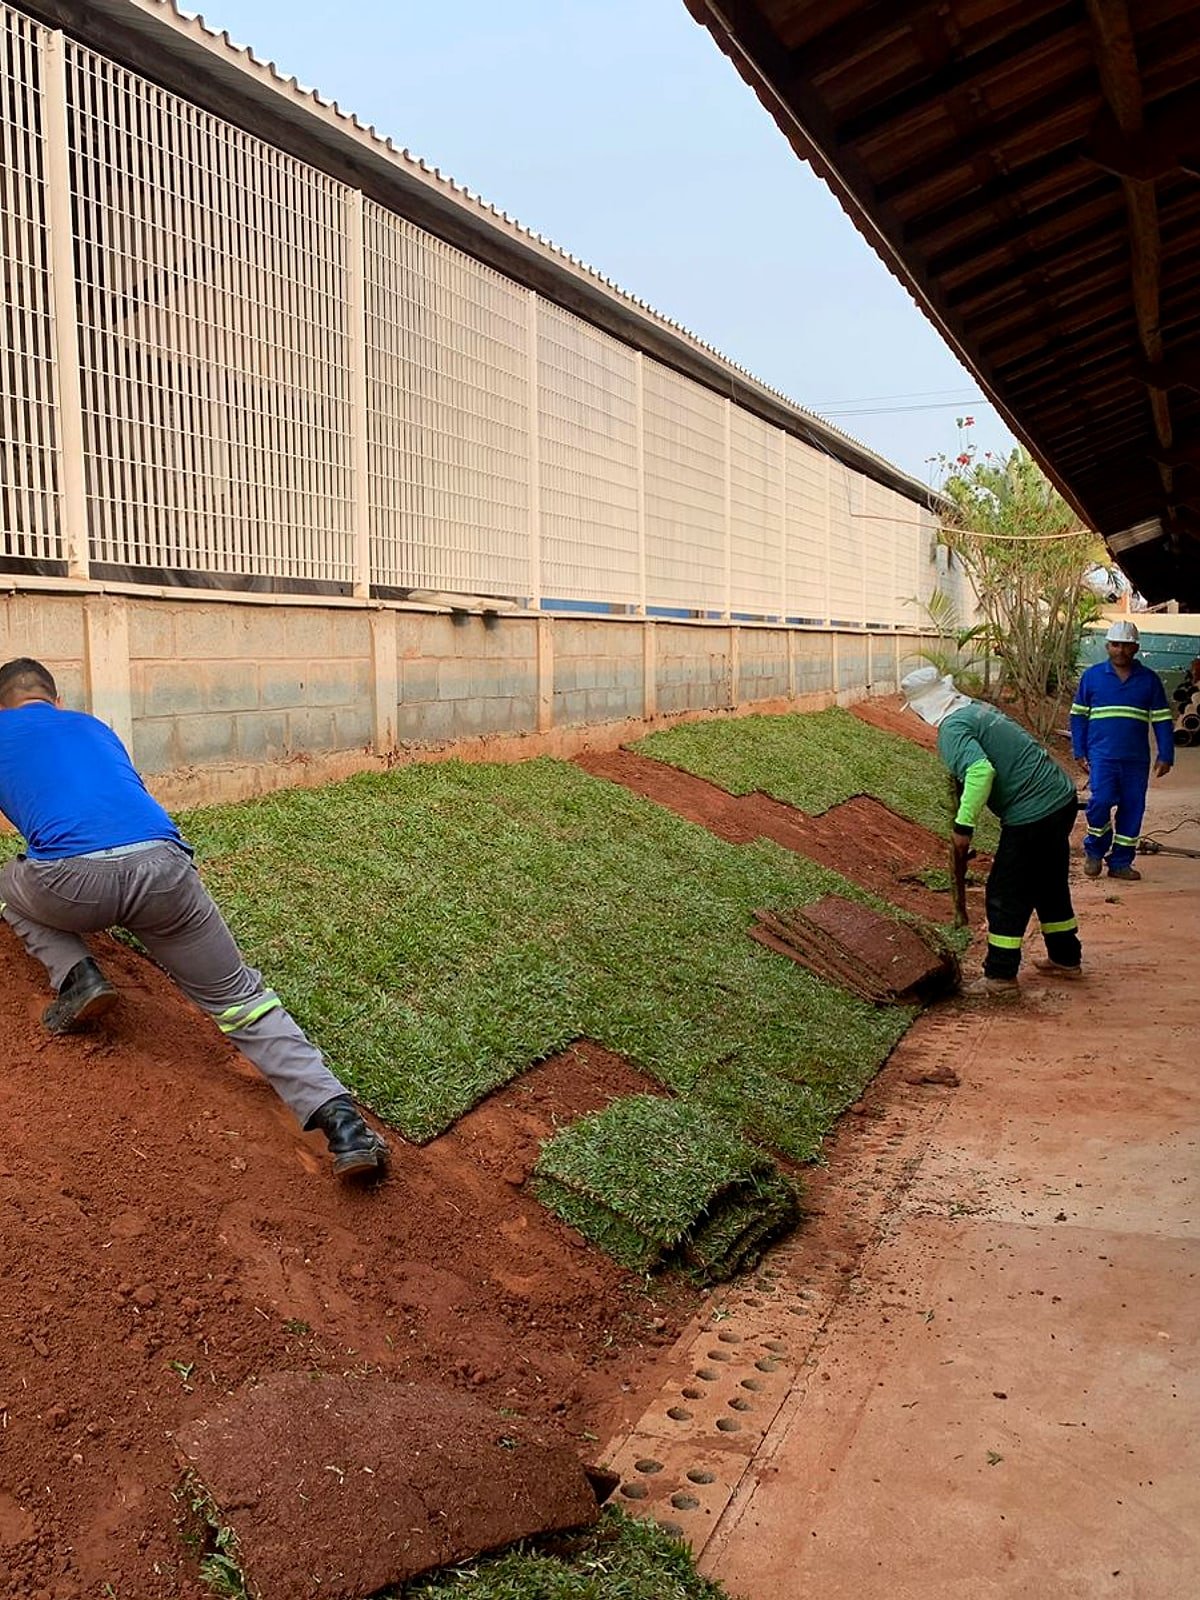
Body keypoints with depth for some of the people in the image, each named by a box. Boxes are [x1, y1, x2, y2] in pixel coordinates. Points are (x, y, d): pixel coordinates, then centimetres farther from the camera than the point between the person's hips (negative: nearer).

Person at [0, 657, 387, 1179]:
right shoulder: (92, 726, 34)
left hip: (72, 880, -2)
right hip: (162, 867, 3)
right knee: (238, 996, 9)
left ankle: (76, 978, 10)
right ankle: (338, 1116, -8)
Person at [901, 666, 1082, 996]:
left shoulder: (952, 728, -15)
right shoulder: (977, 708, 14)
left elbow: (980, 770, -30)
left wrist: (963, 827, -24)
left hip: (1031, 814, -9)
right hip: (1062, 798, 9)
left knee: (1006, 895, 3)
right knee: (1050, 885, 22)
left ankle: (1000, 976, 12)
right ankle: (1066, 959, 35)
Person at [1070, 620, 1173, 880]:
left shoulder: (1149, 680, 7)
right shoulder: (1092, 676, 4)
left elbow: (1162, 720, 9)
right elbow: (1078, 715, 8)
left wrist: (1166, 756, 2)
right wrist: (1079, 753, 3)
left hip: (1137, 759, 2)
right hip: (1102, 756, -2)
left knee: (1132, 809, 4)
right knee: (1101, 801, -16)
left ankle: (1120, 862, 16)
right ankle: (1094, 850, 8)